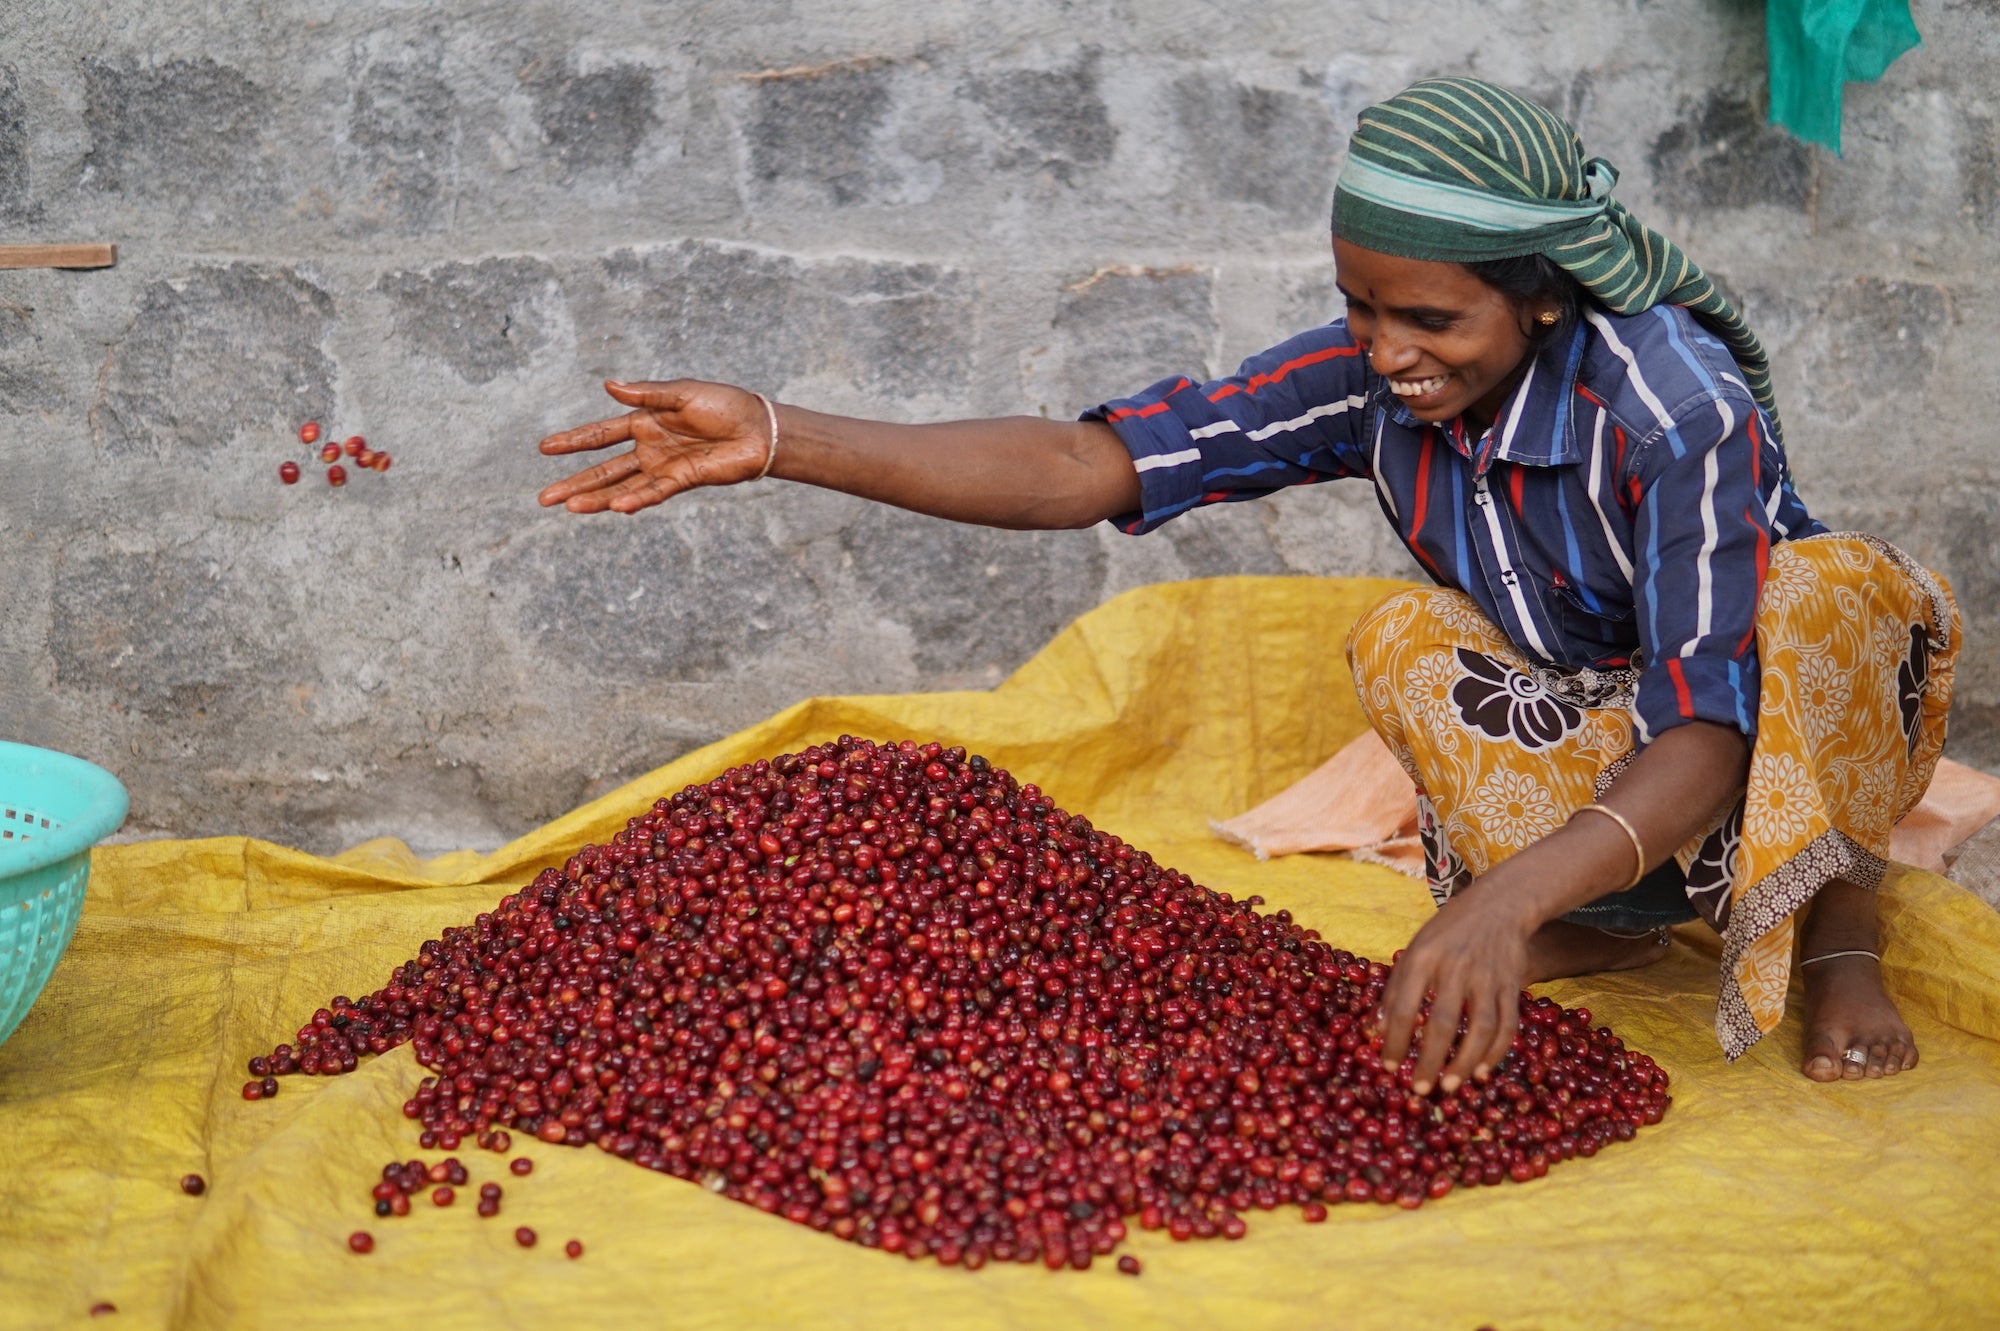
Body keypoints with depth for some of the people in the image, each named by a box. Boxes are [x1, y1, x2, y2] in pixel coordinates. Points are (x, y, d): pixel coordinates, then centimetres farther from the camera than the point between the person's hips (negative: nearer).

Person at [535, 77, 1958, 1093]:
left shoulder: (1674, 403, -34)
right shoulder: (1372, 376, -20)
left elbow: (1706, 738, -42)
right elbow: (1093, 464, -27)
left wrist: (1509, 896, -61)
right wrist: (778, 439, -36)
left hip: (1769, 729, -4)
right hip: (1580, 724, 4)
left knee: (1836, 587, -35)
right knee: (1407, 637, -23)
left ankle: (1839, 931, -13)